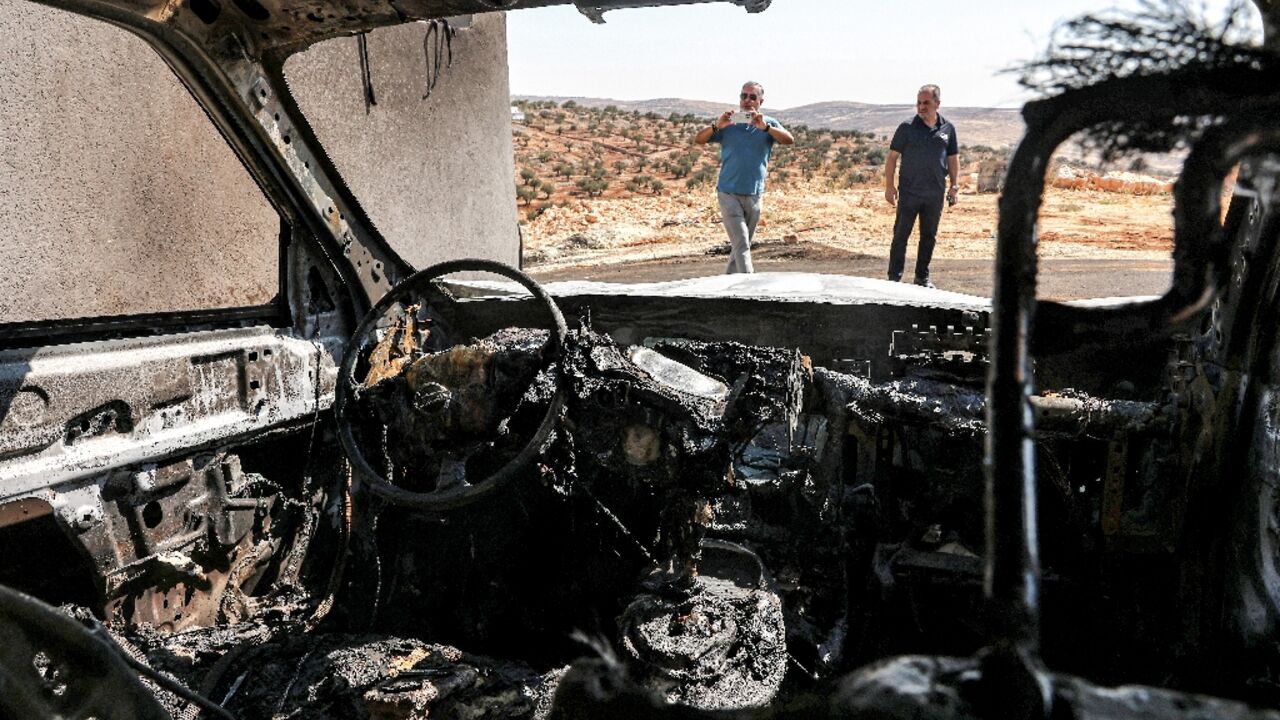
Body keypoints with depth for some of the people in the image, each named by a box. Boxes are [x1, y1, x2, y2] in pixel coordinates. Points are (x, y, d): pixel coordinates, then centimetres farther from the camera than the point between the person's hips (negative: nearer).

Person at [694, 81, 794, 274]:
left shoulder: (769, 124, 5)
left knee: (743, 244, 13)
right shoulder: (728, 124, 2)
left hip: (754, 195, 3)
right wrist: (717, 126, -23)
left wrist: (765, 127, -27)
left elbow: (789, 140, -11)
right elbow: (698, 140, -4)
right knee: (741, 244, -12)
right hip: (729, 193, -3)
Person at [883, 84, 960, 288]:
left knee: (929, 236, 10)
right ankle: (894, 277, 6)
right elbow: (892, 157, -2)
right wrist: (889, 186, -8)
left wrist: (955, 185, 5)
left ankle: (923, 276, 21)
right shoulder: (907, 127, -3)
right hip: (909, 192, -3)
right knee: (901, 235, 0)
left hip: (935, 194, 3)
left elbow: (953, 159, 13)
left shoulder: (948, 129, 6)